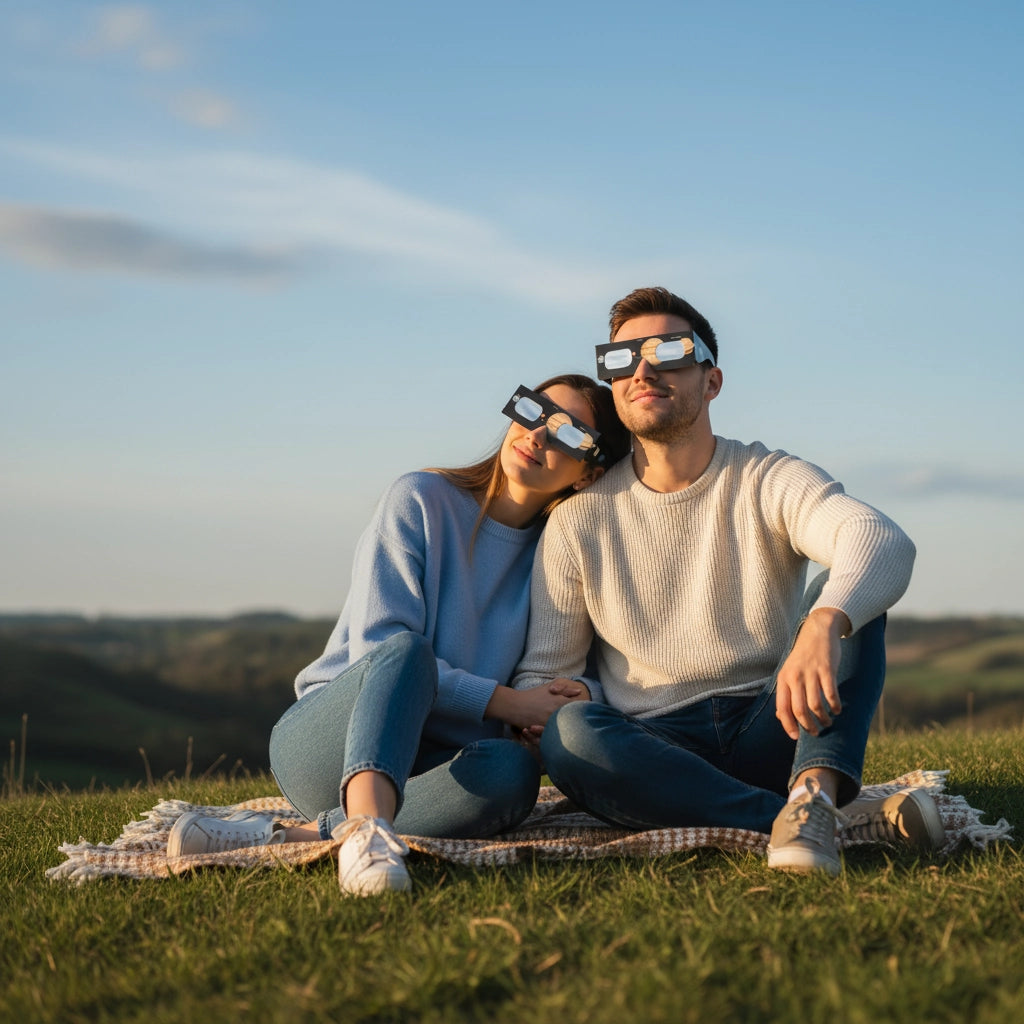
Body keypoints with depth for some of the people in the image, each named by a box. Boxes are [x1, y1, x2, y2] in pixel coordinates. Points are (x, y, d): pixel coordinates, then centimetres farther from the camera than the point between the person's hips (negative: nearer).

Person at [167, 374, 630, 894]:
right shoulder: (421, 500, -3)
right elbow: (378, 648, -12)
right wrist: (507, 702, -17)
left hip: (419, 774, 3)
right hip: (318, 743, -3)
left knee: (512, 770, -32)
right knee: (408, 650, -34)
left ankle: (290, 837, -36)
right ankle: (366, 829, -59)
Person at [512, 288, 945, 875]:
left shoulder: (770, 482, -1)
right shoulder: (579, 522, 6)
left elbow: (884, 541, -23)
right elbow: (543, 670, 10)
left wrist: (822, 626, -45)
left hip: (770, 733, 0)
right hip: (655, 750, 1)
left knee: (849, 593, -20)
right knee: (567, 733, -33)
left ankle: (814, 791, -42)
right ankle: (844, 822, -35)